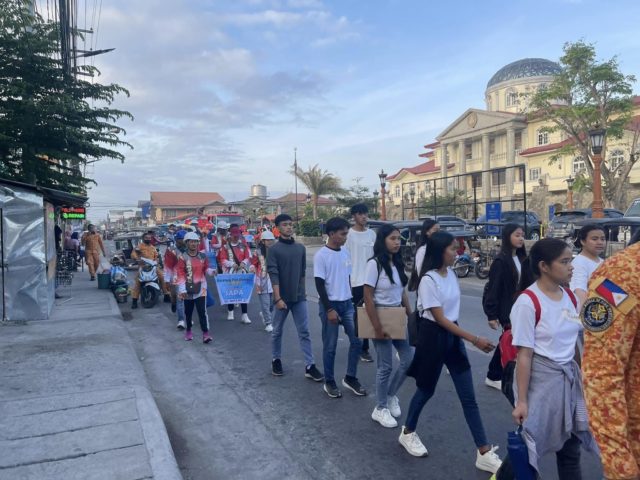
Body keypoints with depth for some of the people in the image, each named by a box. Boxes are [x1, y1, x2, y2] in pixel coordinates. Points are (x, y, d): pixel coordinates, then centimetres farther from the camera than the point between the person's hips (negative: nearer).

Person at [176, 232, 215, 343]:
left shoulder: (203, 256, 3)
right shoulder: (183, 257, -7)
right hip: (188, 289, -1)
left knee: (202, 311, -7)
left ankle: (205, 333, -8)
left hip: (200, 288, 1)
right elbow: (181, 274, -9)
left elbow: (205, 269, 11)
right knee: (188, 311, 14)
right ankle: (189, 330, 34)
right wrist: (182, 289, -14)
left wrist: (211, 271, -13)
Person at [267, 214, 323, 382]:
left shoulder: (301, 248, 6)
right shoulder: (274, 250, -8)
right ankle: (276, 360, 31)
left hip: (299, 297, 3)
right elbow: (273, 275, -14)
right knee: (277, 331, 12)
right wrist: (278, 298, -21)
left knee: (304, 332, 2)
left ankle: (310, 366, 5)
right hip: (282, 298, -3)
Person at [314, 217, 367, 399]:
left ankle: (350, 378, 19)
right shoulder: (321, 255, -13)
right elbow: (319, 284, -14)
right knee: (330, 346, 4)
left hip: (347, 303, 6)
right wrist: (329, 309, -16)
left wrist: (352, 301, 15)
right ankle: (329, 382, 19)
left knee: (357, 340, 4)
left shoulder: (345, 253, 7)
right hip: (330, 304, -6)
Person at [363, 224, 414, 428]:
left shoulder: (398, 263, 7)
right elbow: (368, 298, -17)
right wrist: (377, 327, -18)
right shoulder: (374, 264, -15)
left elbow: (403, 293, 13)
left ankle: (390, 395, 31)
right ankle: (380, 409, 20)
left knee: (409, 360, 8)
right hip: (381, 317, -7)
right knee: (385, 366, 2)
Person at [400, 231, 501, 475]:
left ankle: (484, 452, 14)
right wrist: (474, 339, -22)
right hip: (434, 336, -6)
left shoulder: (451, 274, 3)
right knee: (426, 389, 12)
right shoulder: (429, 280, -20)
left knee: (468, 397, 7)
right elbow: (440, 318, -20)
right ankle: (407, 433, 36)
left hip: (453, 336, 7)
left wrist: (464, 338, 19)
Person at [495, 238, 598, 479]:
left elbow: (572, 342, 12)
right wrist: (521, 401, -15)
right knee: (528, 445, 7)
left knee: (571, 447, 16)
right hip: (541, 380, -7)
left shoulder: (569, 297, 3)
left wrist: (582, 378, 15)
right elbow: (524, 355, -18)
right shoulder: (528, 302, -18)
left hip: (569, 377, 7)